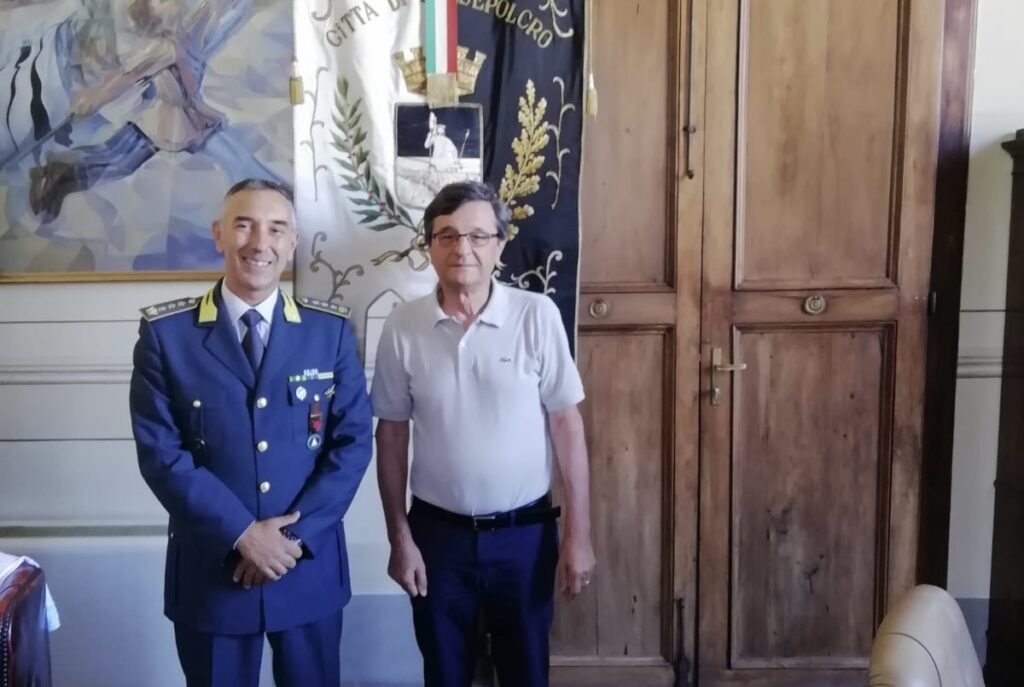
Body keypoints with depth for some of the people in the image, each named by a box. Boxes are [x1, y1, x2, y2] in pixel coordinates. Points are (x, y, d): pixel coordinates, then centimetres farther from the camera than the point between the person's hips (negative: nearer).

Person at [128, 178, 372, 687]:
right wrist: (241, 533, -15)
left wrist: (296, 534, -12)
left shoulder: (331, 330, -2)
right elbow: (160, 452, -9)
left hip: (310, 565, 1)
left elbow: (353, 441, -3)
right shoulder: (164, 333, -5)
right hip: (209, 568, -1)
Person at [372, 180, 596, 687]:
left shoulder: (537, 316, -10)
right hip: (437, 532, 1)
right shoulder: (402, 327, -6)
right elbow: (391, 435, 1)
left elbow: (566, 425, -7)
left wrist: (578, 534, -8)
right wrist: (399, 537, 1)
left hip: (525, 532, -1)